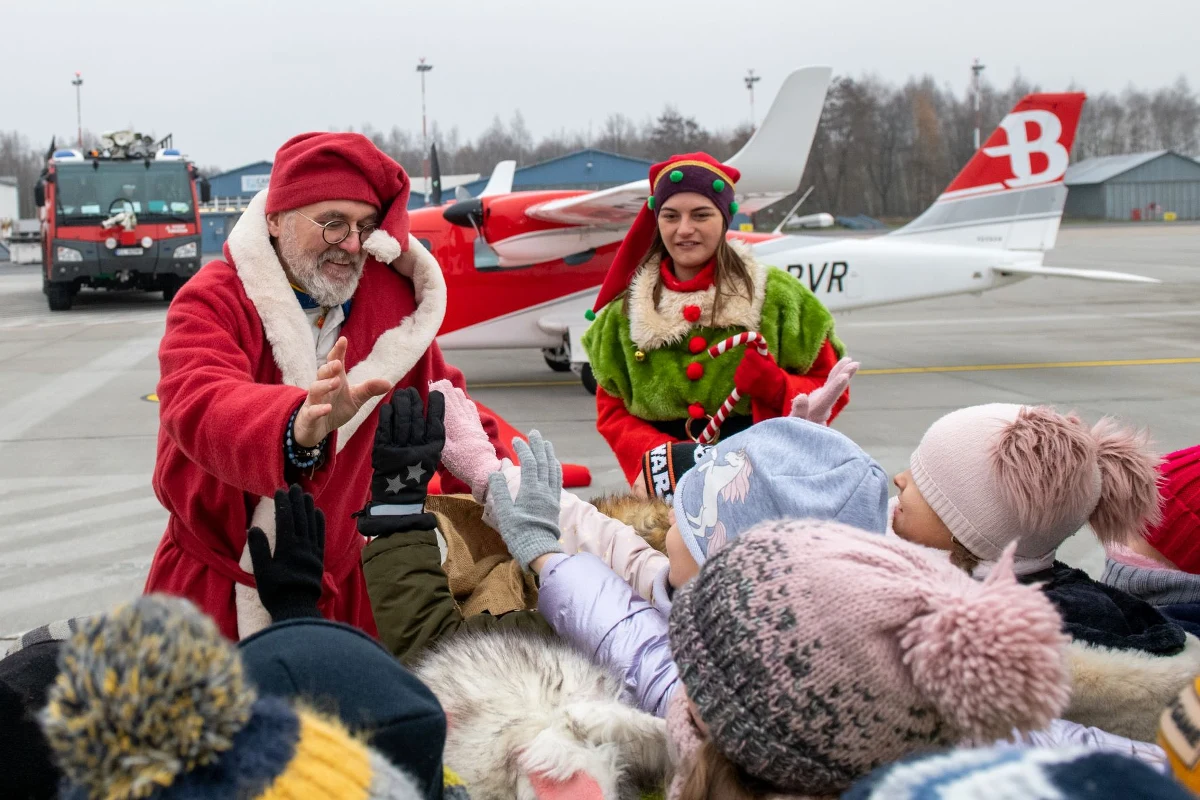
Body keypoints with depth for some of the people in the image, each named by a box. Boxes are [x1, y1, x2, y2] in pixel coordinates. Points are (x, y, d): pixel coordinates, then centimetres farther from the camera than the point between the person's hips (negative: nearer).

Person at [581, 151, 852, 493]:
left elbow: (830, 388, 10)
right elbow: (612, 410, 15)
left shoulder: (776, 295, 8)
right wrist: (658, 455, -5)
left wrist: (774, 386, -11)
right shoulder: (624, 314, 12)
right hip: (668, 491, 2)